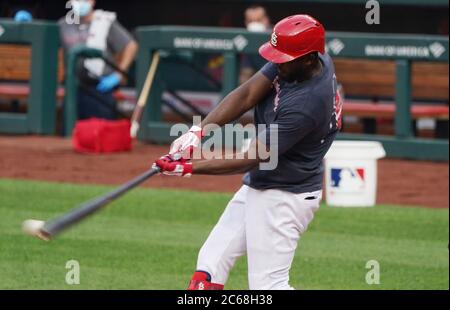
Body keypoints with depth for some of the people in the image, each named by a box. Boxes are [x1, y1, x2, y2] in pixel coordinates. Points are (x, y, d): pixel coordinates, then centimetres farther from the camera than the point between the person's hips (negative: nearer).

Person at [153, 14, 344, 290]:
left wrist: (188, 168, -26)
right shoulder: (294, 63, -7)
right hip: (257, 185, 10)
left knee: (268, 286, -10)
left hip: (284, 198, -10)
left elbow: (250, 159, -27)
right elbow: (247, 95, -9)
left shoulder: (307, 103, -31)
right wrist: (198, 132, -22)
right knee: (211, 261, 12)